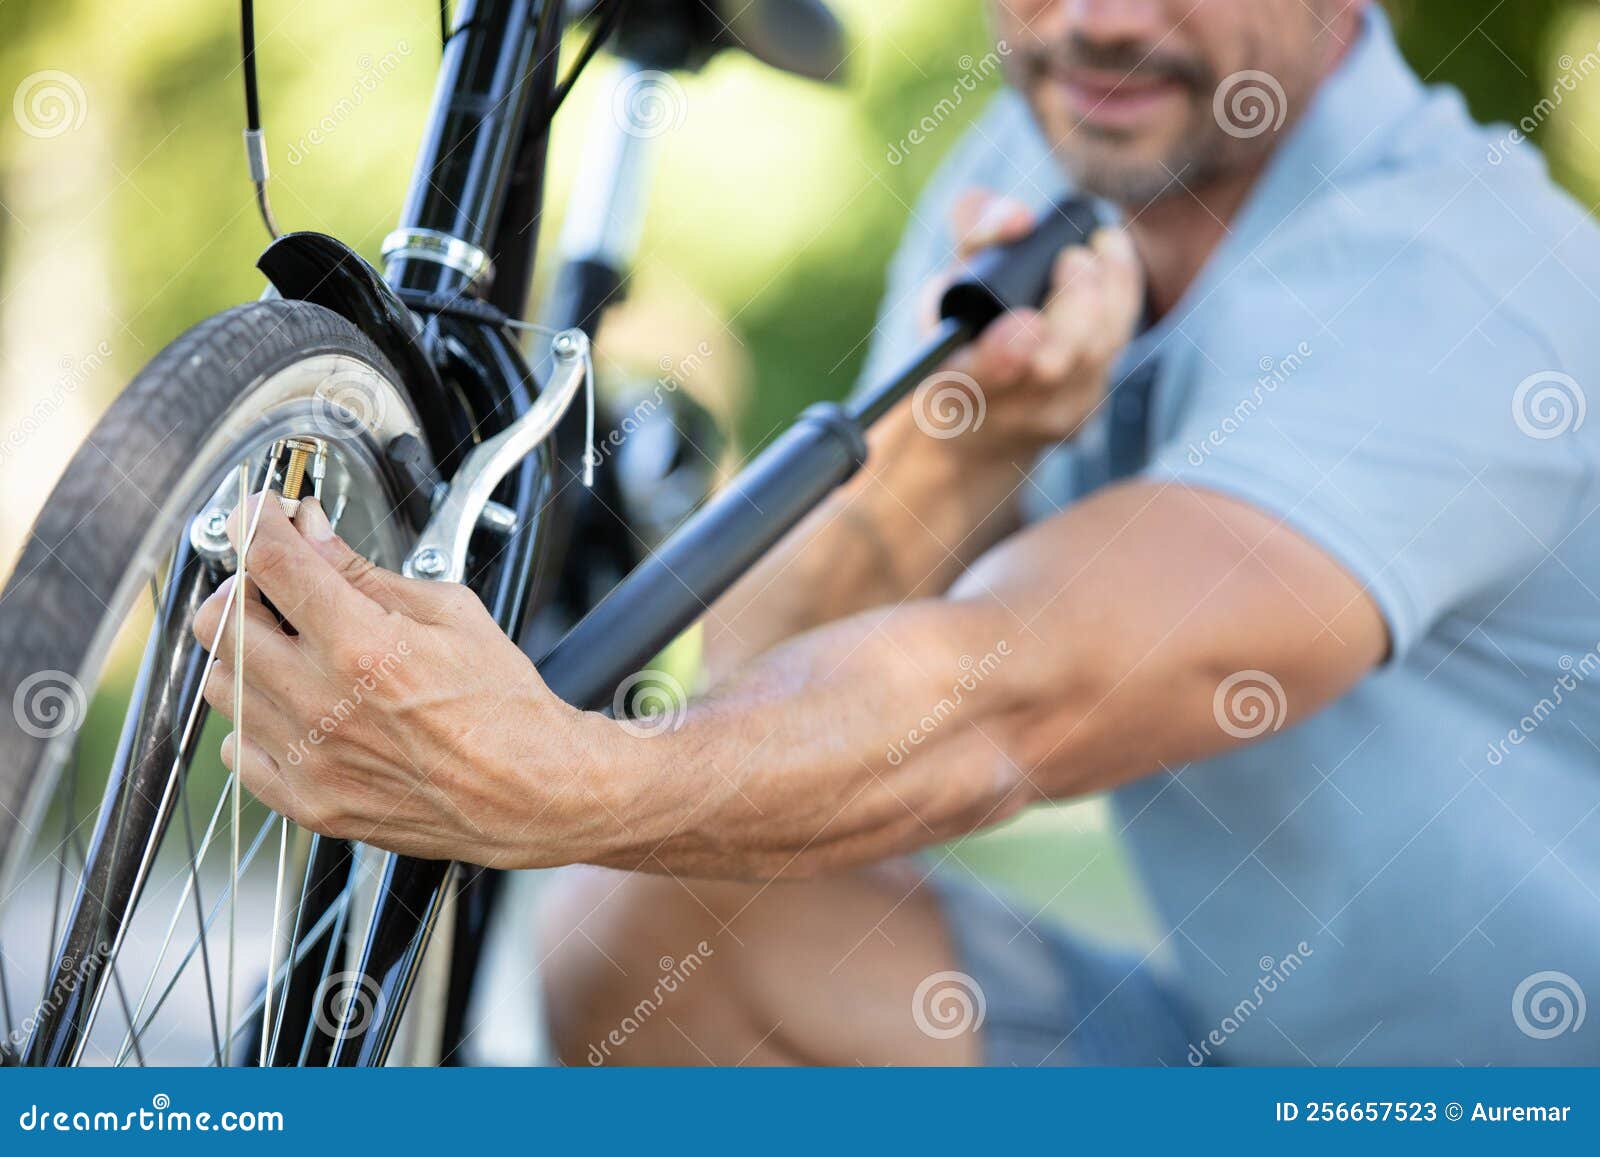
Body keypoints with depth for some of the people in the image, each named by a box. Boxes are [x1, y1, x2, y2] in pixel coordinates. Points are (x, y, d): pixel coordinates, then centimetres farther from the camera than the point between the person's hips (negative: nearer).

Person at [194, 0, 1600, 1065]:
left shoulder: (1441, 288, -24)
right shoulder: (1025, 192, -1)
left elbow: (1004, 710, -37)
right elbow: (763, 696, -8)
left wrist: (564, 787, -53)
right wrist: (952, 459, -27)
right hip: (1231, 1049, 6)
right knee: (642, 929, -10)